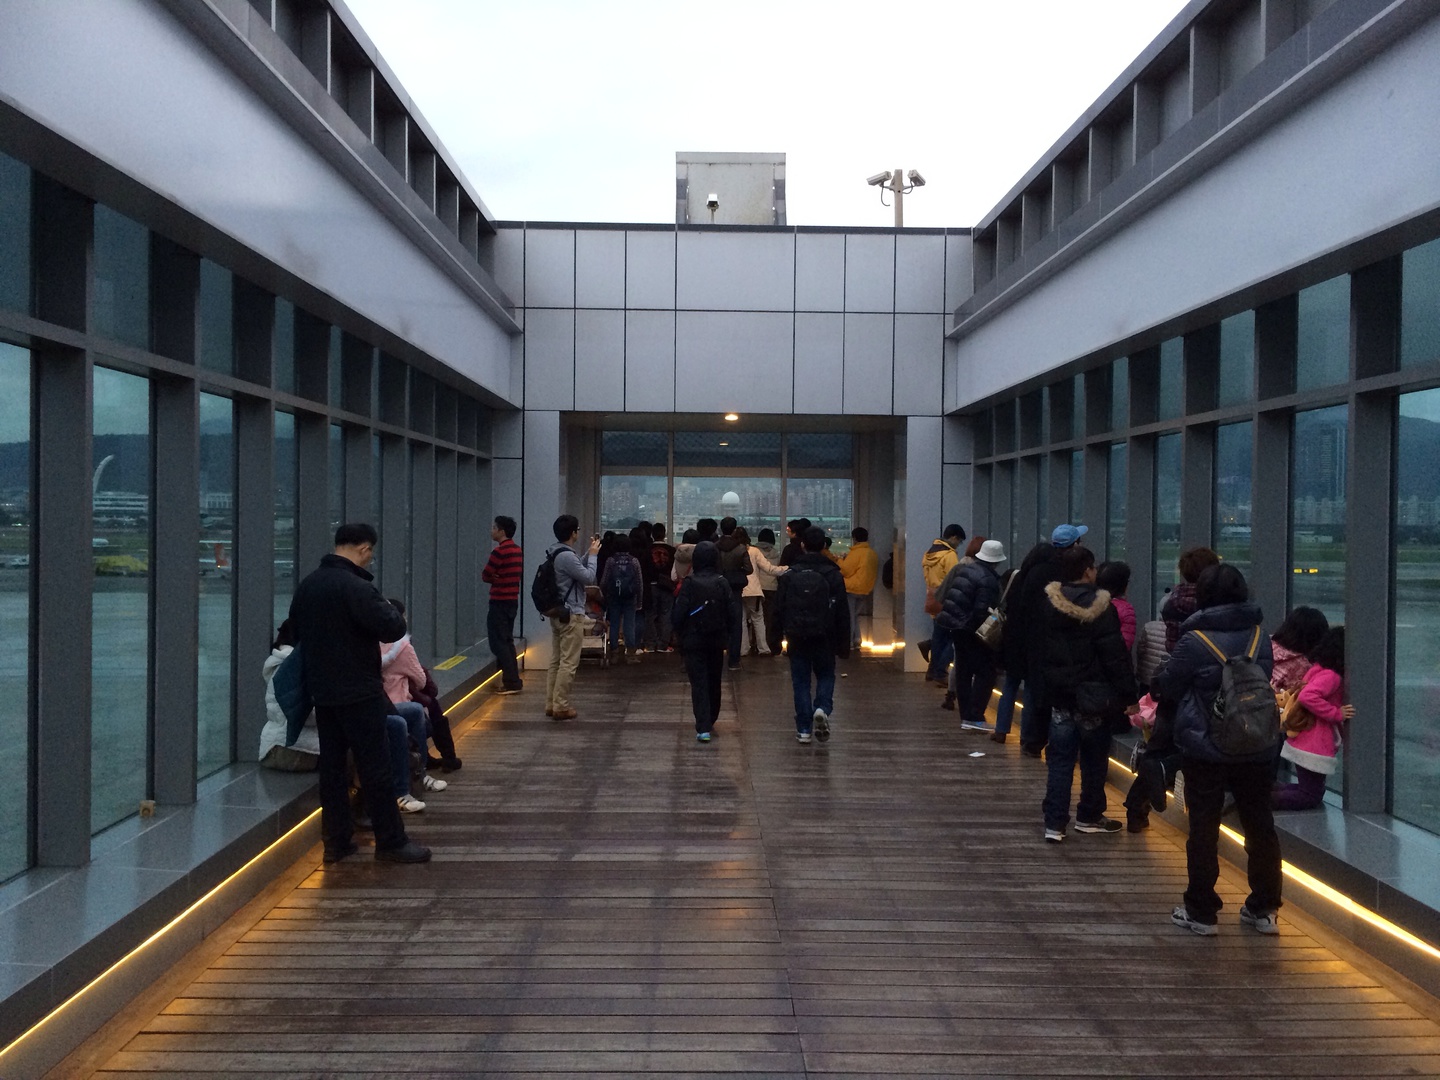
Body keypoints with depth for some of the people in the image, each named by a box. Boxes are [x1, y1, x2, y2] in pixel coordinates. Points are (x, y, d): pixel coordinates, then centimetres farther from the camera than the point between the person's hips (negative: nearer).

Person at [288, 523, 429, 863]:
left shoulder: (306, 585, 8)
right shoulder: (356, 588, -20)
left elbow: (297, 631, 19)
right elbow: (393, 629, -24)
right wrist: (391, 610, -3)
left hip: (321, 691, 8)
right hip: (358, 692, -8)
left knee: (331, 766, 13)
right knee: (375, 769, 0)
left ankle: (336, 840, 19)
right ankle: (391, 842, 7)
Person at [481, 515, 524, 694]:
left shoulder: (499, 551, -16)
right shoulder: (518, 550, 10)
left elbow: (485, 576, -13)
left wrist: (495, 579, 4)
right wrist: (499, 579, 0)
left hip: (499, 602, -8)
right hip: (513, 600, 9)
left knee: (498, 642, -4)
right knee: (507, 641, 16)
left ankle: (511, 683, -6)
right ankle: (513, 681, 17)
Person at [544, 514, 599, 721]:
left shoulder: (556, 553, 10)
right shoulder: (567, 556, -21)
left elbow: (578, 568, 19)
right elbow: (589, 577, -16)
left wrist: (589, 553, 12)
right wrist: (593, 555, -4)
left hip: (558, 613, 10)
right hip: (571, 614, -10)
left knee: (556, 660, 12)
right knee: (568, 663, -5)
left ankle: (551, 704, 15)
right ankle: (561, 706, -3)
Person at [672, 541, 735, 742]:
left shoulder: (689, 583, -12)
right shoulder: (722, 583, -6)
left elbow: (678, 615, -12)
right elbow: (731, 614, -5)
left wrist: (680, 635, 6)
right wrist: (725, 634, 11)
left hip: (694, 641, -3)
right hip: (717, 641, 3)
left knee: (699, 683, -1)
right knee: (714, 682, 18)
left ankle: (703, 728, -10)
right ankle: (710, 723, 32)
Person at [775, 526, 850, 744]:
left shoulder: (788, 575, -1)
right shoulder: (834, 575, -2)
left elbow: (779, 611, 0)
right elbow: (842, 613, -1)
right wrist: (843, 644, 5)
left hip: (797, 638, 0)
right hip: (824, 638, 0)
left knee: (801, 681, 7)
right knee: (826, 676, 16)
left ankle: (804, 729, 6)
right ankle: (822, 708, -11)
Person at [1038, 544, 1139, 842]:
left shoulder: (1048, 605, 0)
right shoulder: (1100, 608, -15)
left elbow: (1040, 650, 8)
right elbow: (1116, 657, -15)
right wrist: (1129, 695, -10)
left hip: (1059, 696, 4)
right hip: (1094, 697, -4)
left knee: (1060, 760, 7)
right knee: (1094, 761, 12)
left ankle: (1054, 823, 3)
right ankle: (1089, 817, 24)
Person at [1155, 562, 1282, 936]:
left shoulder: (1195, 641, -15)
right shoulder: (1261, 637, 1)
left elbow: (1166, 687, -5)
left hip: (1206, 749, -4)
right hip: (1256, 747, 5)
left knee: (1203, 828, 5)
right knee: (1259, 824, 14)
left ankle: (1201, 911, 10)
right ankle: (1263, 908, 23)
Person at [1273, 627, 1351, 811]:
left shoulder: (1319, 669, 7)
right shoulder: (1331, 676, -20)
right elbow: (1307, 697, -34)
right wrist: (1337, 713, -24)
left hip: (1303, 744, 10)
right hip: (1314, 748, -10)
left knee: (1309, 790, 20)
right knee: (1311, 797, -1)